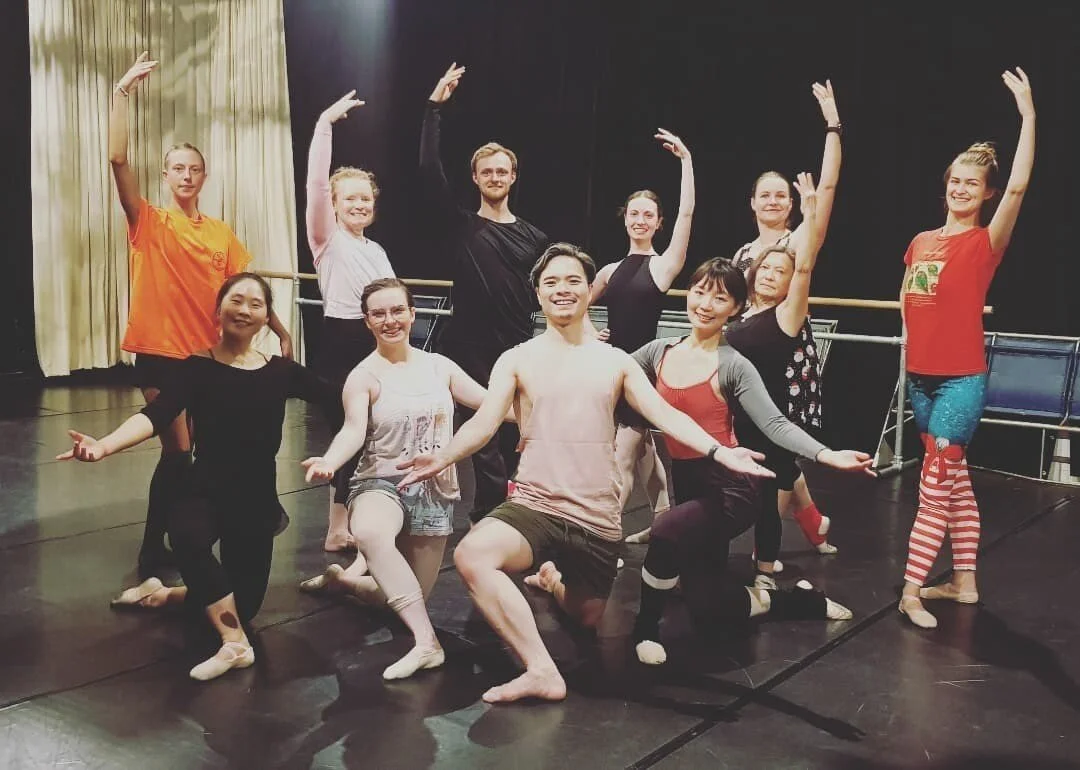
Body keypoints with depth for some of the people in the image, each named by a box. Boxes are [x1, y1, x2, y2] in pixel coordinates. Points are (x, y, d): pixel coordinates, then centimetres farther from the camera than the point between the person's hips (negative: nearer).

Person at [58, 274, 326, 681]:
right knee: (188, 536, -40)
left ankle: (165, 593, 39)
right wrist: (105, 445, -39)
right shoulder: (196, 368, -8)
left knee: (243, 605, 7)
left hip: (258, 498, 3)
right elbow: (156, 416, -23)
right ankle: (235, 644, -22)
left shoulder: (280, 371, 2)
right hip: (204, 491, -3)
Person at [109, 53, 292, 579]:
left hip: (210, 354, 4)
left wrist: (281, 332, 6)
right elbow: (117, 158, -14)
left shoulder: (222, 233, 9)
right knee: (177, 451, -7)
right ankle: (153, 551, 7)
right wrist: (123, 92, -18)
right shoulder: (149, 224, -2)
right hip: (159, 353, -4)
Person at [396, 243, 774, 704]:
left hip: (598, 518, 2)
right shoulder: (517, 360, 3)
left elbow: (665, 414, -1)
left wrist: (719, 452, -17)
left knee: (586, 619, 14)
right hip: (534, 505, -2)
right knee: (471, 555, -32)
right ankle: (542, 671, -24)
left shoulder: (616, 362, 8)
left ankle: (552, 582, 50)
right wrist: (444, 457, -29)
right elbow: (484, 422, -8)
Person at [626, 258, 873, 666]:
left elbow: (775, 424, -18)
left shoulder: (734, 367, -9)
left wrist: (826, 454, -32)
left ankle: (646, 625, -9)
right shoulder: (659, 352, 4)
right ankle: (788, 600, 33)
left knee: (666, 533, -36)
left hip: (730, 487, -6)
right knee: (707, 611, 10)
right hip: (686, 483, 6)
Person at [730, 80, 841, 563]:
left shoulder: (800, 239, -3)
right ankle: (813, 522, 28)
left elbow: (828, 185, -15)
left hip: (790, 349, -6)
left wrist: (833, 126, -18)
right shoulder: (743, 252, 13)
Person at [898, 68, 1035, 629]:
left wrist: (1027, 114, -25)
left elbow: (1018, 186, -22)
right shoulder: (921, 242, 9)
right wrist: (912, 333, 9)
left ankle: (912, 590, -2)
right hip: (920, 376, 6)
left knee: (935, 486, -7)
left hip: (961, 380, -6)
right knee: (954, 480, 14)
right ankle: (964, 580, 23)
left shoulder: (985, 242, -7)